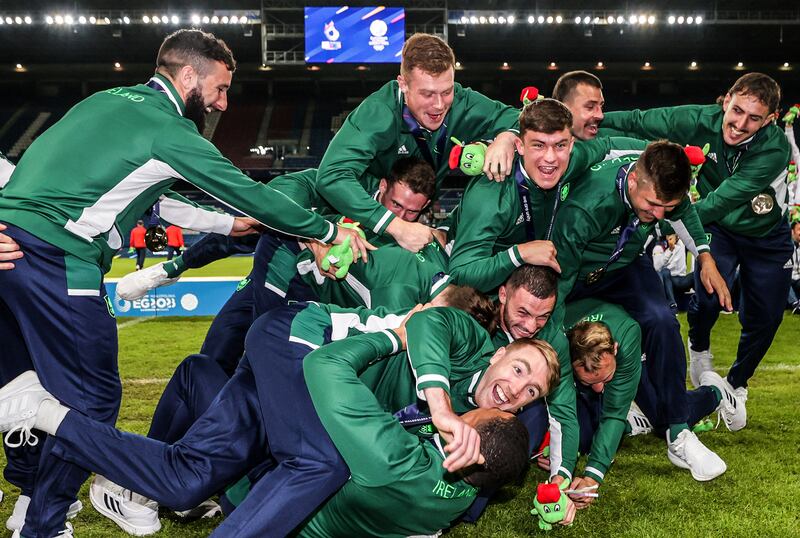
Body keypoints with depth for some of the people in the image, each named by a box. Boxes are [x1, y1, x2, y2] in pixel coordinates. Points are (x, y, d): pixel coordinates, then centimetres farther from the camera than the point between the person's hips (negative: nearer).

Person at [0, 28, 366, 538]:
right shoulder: (170, 130, -6)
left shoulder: (107, 100, 20)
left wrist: (225, 224, 30)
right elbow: (251, 194, -1)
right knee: (91, 398, 3)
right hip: (55, 257, -9)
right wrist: (329, 231, 10)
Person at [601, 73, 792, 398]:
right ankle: (699, 348, 15)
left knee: (765, 318, 4)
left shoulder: (774, 148, -33)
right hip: (719, 227, 0)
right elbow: (636, 122, -23)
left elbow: (726, 198, -41)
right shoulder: (701, 121, -26)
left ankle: (735, 384, 32)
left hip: (767, 235, 0)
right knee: (709, 297, -21)